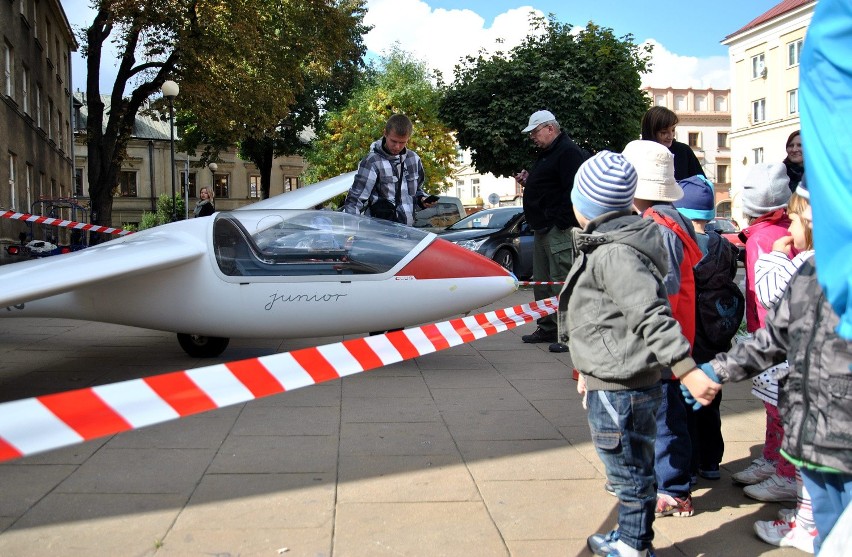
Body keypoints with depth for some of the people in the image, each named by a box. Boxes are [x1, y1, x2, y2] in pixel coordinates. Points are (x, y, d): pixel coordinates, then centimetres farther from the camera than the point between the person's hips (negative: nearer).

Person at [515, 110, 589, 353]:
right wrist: (527, 182, 15)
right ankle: (547, 329, 25)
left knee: (562, 282, -9)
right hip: (543, 228, 11)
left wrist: (563, 223, -23)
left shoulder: (569, 151, -12)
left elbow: (574, 190, -21)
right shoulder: (546, 153, 21)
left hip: (560, 230, -11)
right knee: (542, 282, 15)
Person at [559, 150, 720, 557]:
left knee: (630, 474, 6)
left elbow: (651, 316, -29)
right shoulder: (608, 246, 12)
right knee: (633, 469, 22)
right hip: (614, 383, 10)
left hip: (618, 392, -10)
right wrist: (591, 369, 27)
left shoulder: (614, 254, -21)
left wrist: (687, 371, -33)